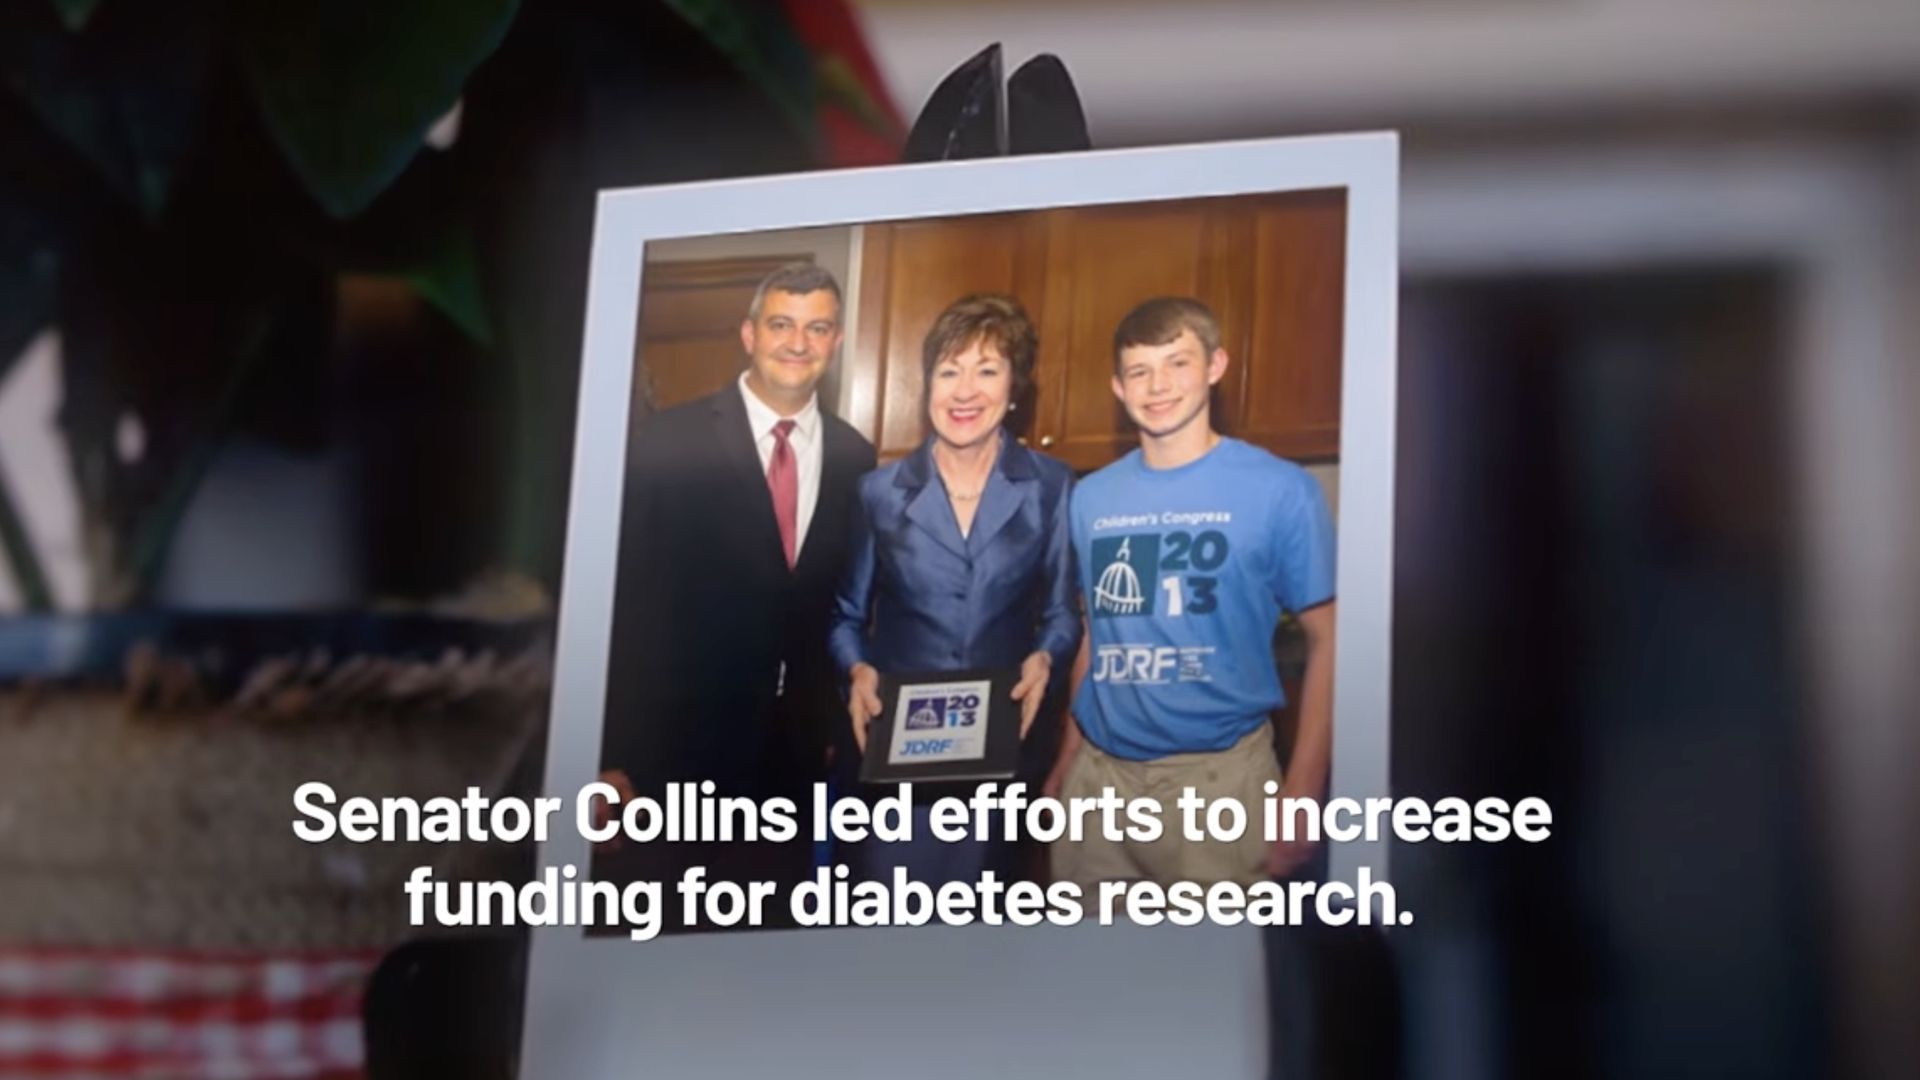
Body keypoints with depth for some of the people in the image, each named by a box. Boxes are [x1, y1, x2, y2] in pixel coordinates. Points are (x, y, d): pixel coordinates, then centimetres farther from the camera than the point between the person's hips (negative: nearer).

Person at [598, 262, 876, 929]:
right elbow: (626, 597, -10)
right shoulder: (670, 443, -9)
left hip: (795, 754, 4)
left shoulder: (854, 458, 4)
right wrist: (612, 753, -13)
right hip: (679, 744, -4)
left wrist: (839, 721, 8)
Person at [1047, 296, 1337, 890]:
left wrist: (1301, 794, -11)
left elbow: (1327, 641, -5)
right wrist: (1067, 759, 12)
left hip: (1218, 774, -4)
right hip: (1099, 773, 4)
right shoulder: (1090, 497, 6)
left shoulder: (1282, 491, -6)